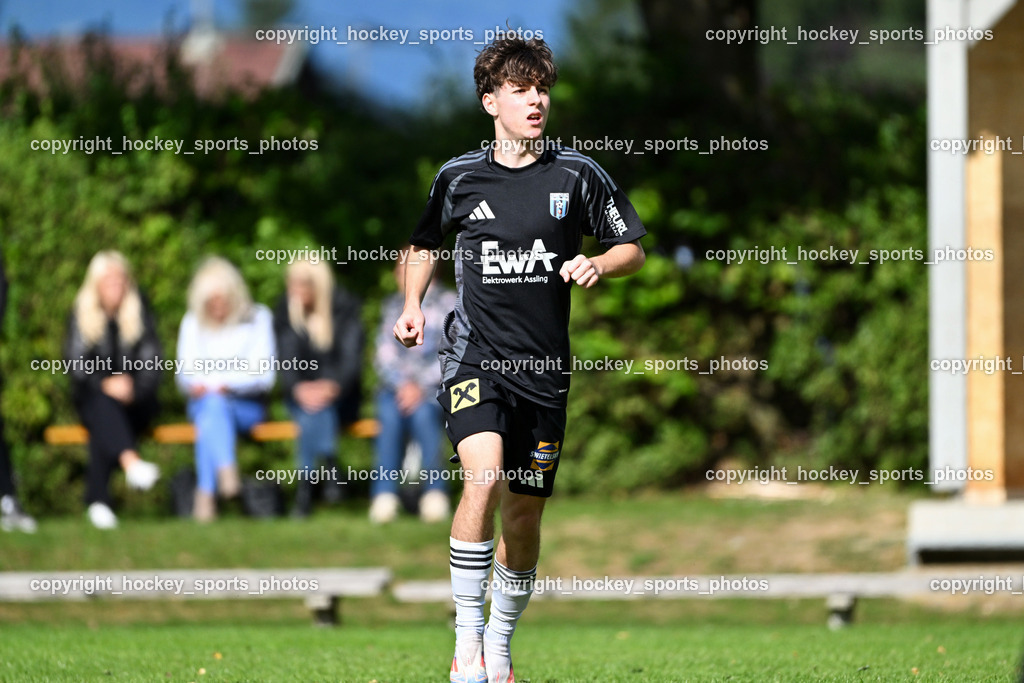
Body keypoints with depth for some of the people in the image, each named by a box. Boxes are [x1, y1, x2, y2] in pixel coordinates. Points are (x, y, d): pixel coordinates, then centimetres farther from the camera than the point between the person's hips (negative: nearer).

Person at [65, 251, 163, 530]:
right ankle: (131, 462, -62)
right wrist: (105, 383, -20)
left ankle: (97, 500, -42)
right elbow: (76, 363, -4)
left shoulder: (140, 314, 7)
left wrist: (133, 386, -18)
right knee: (103, 403, -37)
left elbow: (151, 363, 0)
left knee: (103, 428, -33)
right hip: (91, 398, 0)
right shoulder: (81, 316, 6)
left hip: (136, 399, 0)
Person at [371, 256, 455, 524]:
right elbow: (384, 355, 9)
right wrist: (402, 385, -10)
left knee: (422, 412, -36)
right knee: (390, 414, -32)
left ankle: (435, 490, -34)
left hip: (436, 387, -2)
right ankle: (384, 495, -38)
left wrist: (421, 386, -15)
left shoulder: (449, 304, 7)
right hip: (396, 386, 2)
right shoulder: (393, 307, 18)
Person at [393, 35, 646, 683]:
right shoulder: (459, 178, 4)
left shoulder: (578, 175, 2)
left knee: (525, 515, 8)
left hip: (545, 369, 2)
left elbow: (633, 248, 10)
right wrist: (413, 305, 7)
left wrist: (599, 265, -11)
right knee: (485, 477, -26)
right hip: (475, 355, -2)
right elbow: (426, 242, 22)